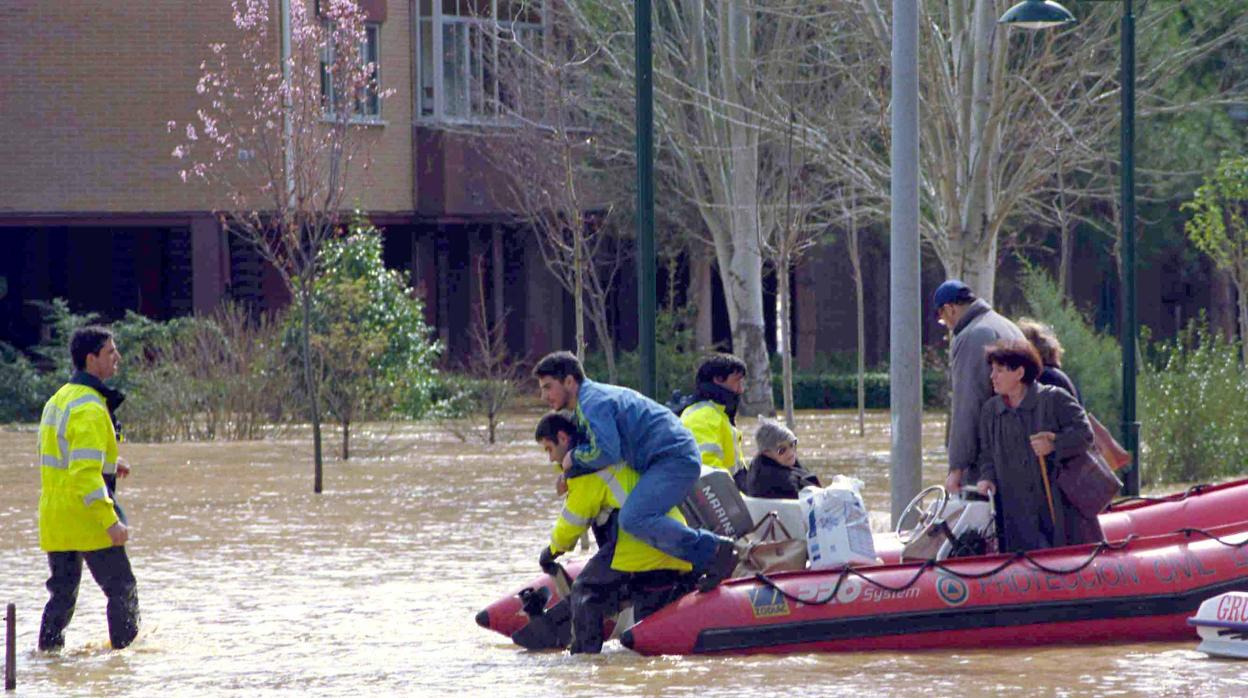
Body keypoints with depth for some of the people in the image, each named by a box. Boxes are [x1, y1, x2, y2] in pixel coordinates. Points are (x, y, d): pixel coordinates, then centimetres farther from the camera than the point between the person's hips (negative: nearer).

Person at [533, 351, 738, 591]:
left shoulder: (593, 403, -12)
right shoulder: (585, 405, 23)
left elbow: (606, 453, -23)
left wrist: (574, 457, -4)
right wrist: (570, 475, 9)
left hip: (674, 460, -11)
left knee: (633, 519, -27)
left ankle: (713, 550, -23)